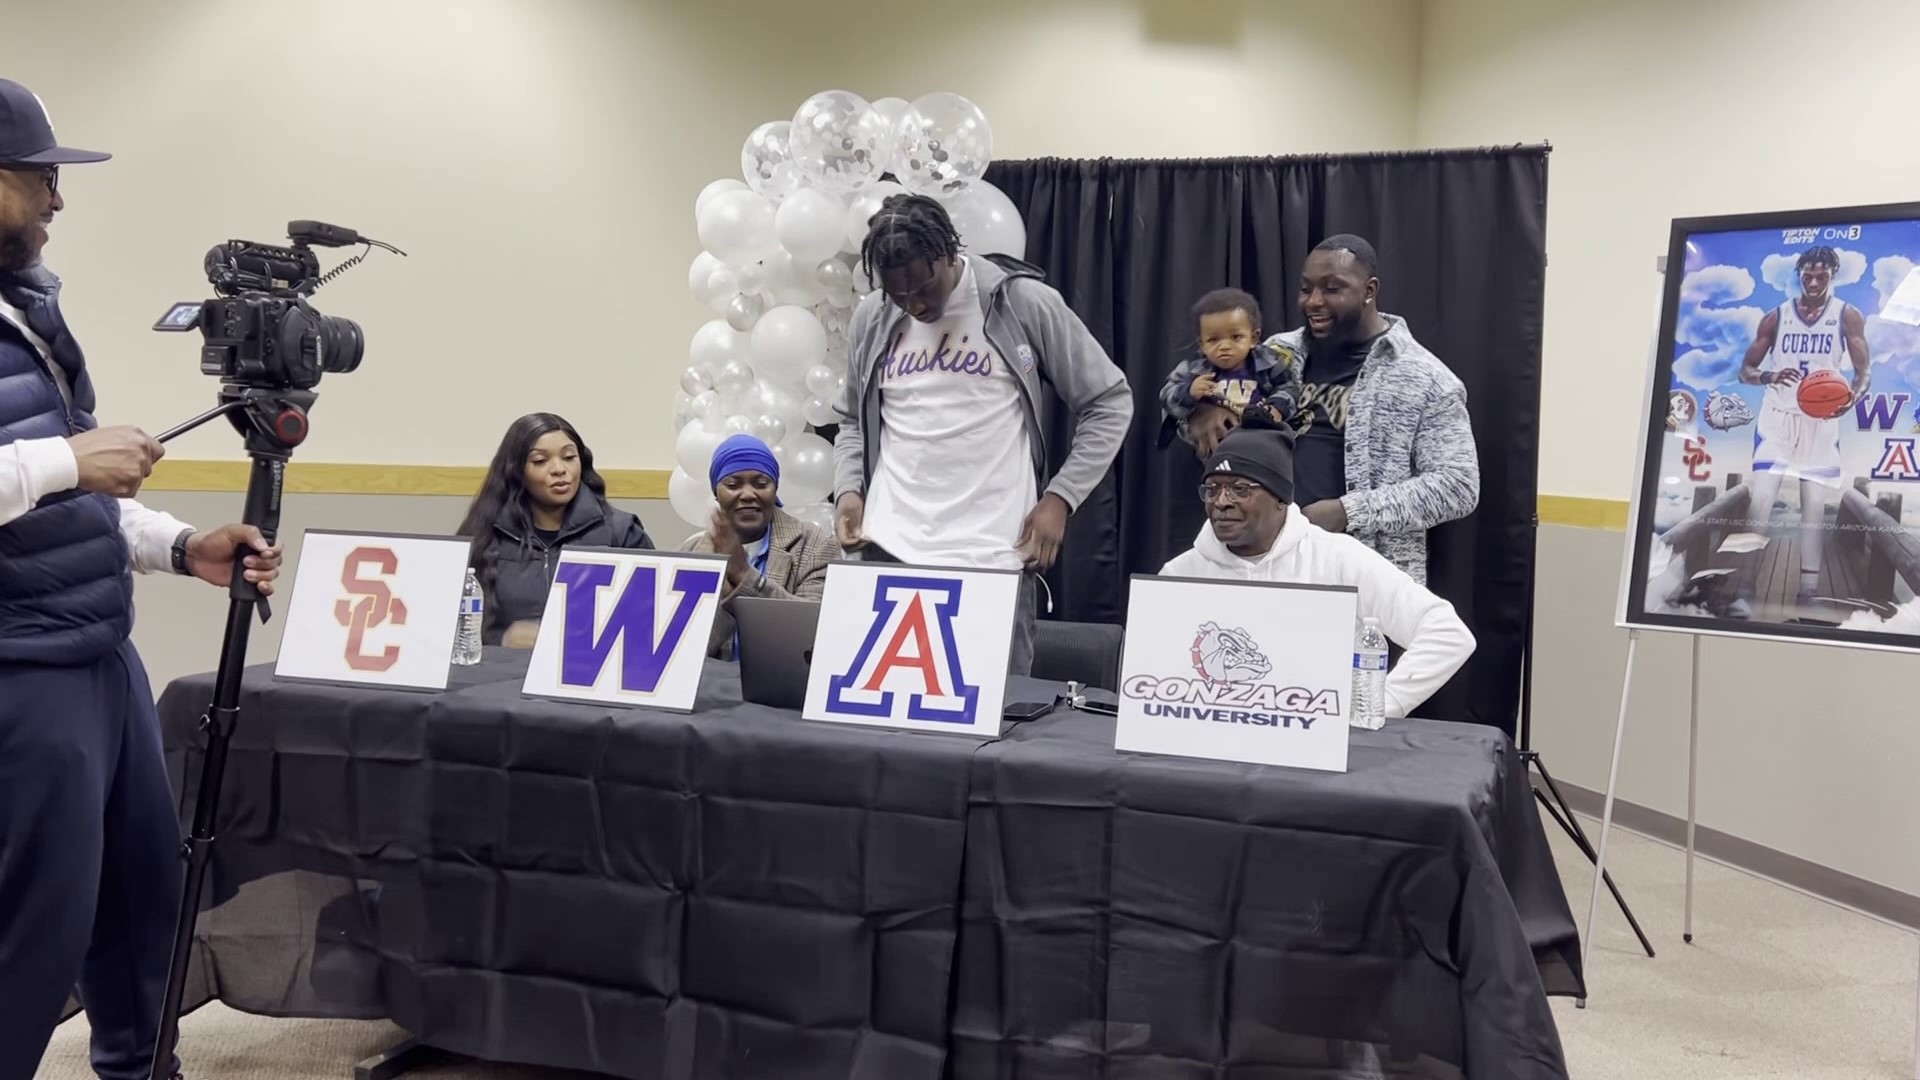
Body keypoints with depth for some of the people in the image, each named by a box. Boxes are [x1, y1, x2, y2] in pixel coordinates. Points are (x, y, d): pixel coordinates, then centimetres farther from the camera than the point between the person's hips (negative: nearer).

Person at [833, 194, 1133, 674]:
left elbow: (1108, 403, 2)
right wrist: (848, 489, 3)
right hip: (887, 549, 3)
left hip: (995, 557, -3)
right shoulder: (871, 319, 8)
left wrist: (1060, 497, -7)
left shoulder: (1024, 303, -3)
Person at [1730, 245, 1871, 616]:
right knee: (1761, 499, -11)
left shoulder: (1848, 316, 0)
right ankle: (1745, 593, -13)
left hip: (1821, 421, 0)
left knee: (1815, 506, 2)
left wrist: (1852, 396, -26)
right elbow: (1746, 370, 5)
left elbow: (1864, 370, -3)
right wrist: (1769, 376, -19)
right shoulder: (1776, 317, 2)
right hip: (1778, 418, 0)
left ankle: (1808, 594, 4)